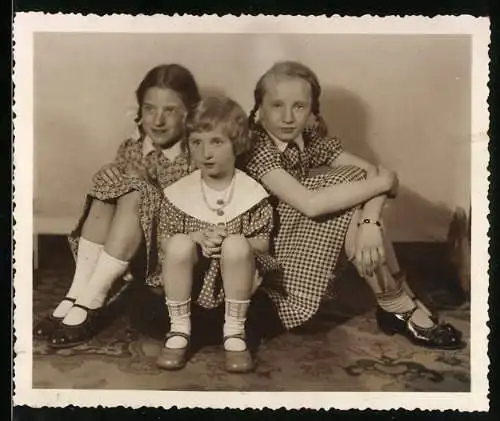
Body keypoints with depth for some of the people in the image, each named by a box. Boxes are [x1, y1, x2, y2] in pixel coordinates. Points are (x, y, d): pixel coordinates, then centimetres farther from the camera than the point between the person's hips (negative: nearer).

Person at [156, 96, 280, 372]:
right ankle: (179, 330, -11)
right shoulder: (178, 193, -5)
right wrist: (197, 238, -19)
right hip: (191, 280, 1)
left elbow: (262, 245, -3)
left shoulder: (252, 193, -8)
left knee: (235, 244, -32)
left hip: (236, 278, -1)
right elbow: (166, 243, 0)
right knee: (179, 244, -29)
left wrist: (231, 242, -22)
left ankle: (234, 332, -14)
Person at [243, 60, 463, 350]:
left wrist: (370, 224, -33)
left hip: (306, 247, 6)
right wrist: (384, 182, -27)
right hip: (276, 252, -6)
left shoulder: (314, 140, -2)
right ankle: (398, 308, -7)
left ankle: (404, 298, -3)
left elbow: (373, 172, -12)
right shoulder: (259, 152, -22)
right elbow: (310, 203, -36)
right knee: (353, 214, -22)